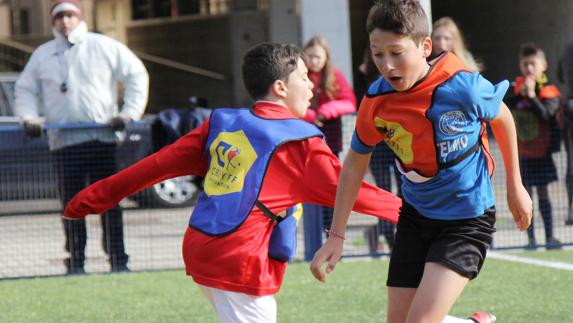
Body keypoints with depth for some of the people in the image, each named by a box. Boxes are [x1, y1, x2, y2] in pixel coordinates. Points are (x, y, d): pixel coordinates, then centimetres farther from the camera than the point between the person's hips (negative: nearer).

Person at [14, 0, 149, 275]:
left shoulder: (104, 47, 5)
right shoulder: (42, 55, 13)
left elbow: (137, 74, 7)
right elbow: (25, 89, 20)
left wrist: (129, 112, -3)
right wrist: (29, 117, 1)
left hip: (102, 137, -2)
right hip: (63, 142, 2)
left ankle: (118, 260, -1)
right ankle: (75, 263, 4)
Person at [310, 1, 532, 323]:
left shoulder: (463, 87, -22)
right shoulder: (375, 102, -11)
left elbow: (502, 118, 0)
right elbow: (355, 164, 5)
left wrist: (515, 186, 10)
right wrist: (336, 236, 3)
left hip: (468, 220, -4)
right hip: (416, 215, 5)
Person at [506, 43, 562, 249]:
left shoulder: (548, 91, -9)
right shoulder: (517, 87, 3)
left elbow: (545, 114, -24)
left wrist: (531, 95, -30)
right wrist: (518, 95, -19)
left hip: (541, 152, -3)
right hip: (521, 151, 3)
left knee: (542, 193, 1)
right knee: (526, 193, 5)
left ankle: (549, 237, 7)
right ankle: (531, 238, 11)